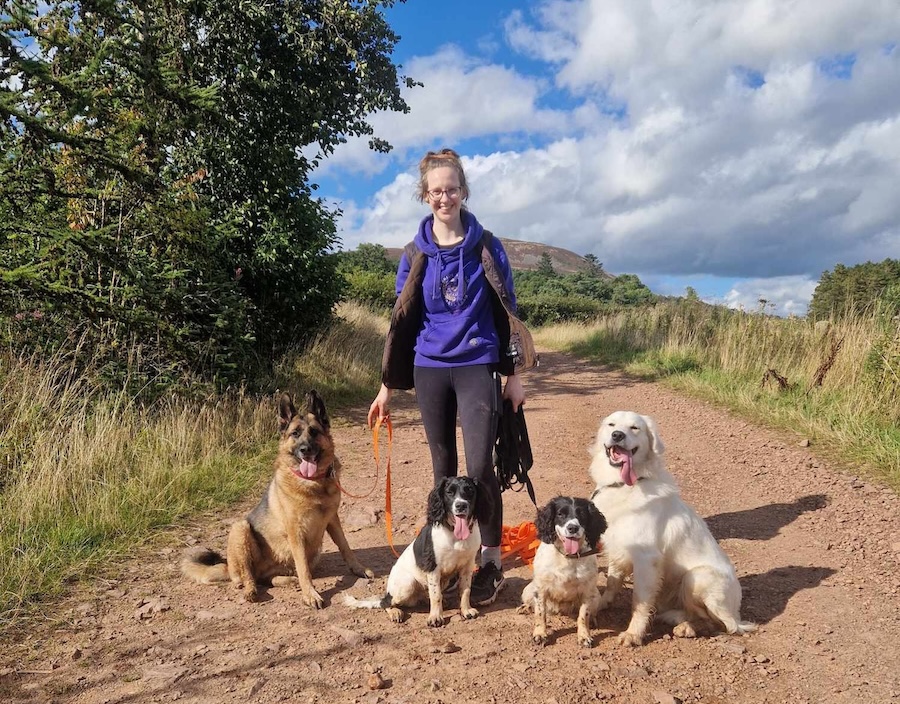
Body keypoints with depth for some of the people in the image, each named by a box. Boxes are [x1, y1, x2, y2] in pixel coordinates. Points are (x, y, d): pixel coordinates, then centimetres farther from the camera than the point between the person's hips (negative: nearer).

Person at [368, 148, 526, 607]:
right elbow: (401, 320, 8)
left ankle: (491, 563, 6)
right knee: (443, 468, 10)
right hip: (429, 370, 3)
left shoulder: (486, 248, 0)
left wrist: (513, 374, 0)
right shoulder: (415, 254, 6)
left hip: (477, 367, -2)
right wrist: (388, 385, 7)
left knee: (479, 467, -10)